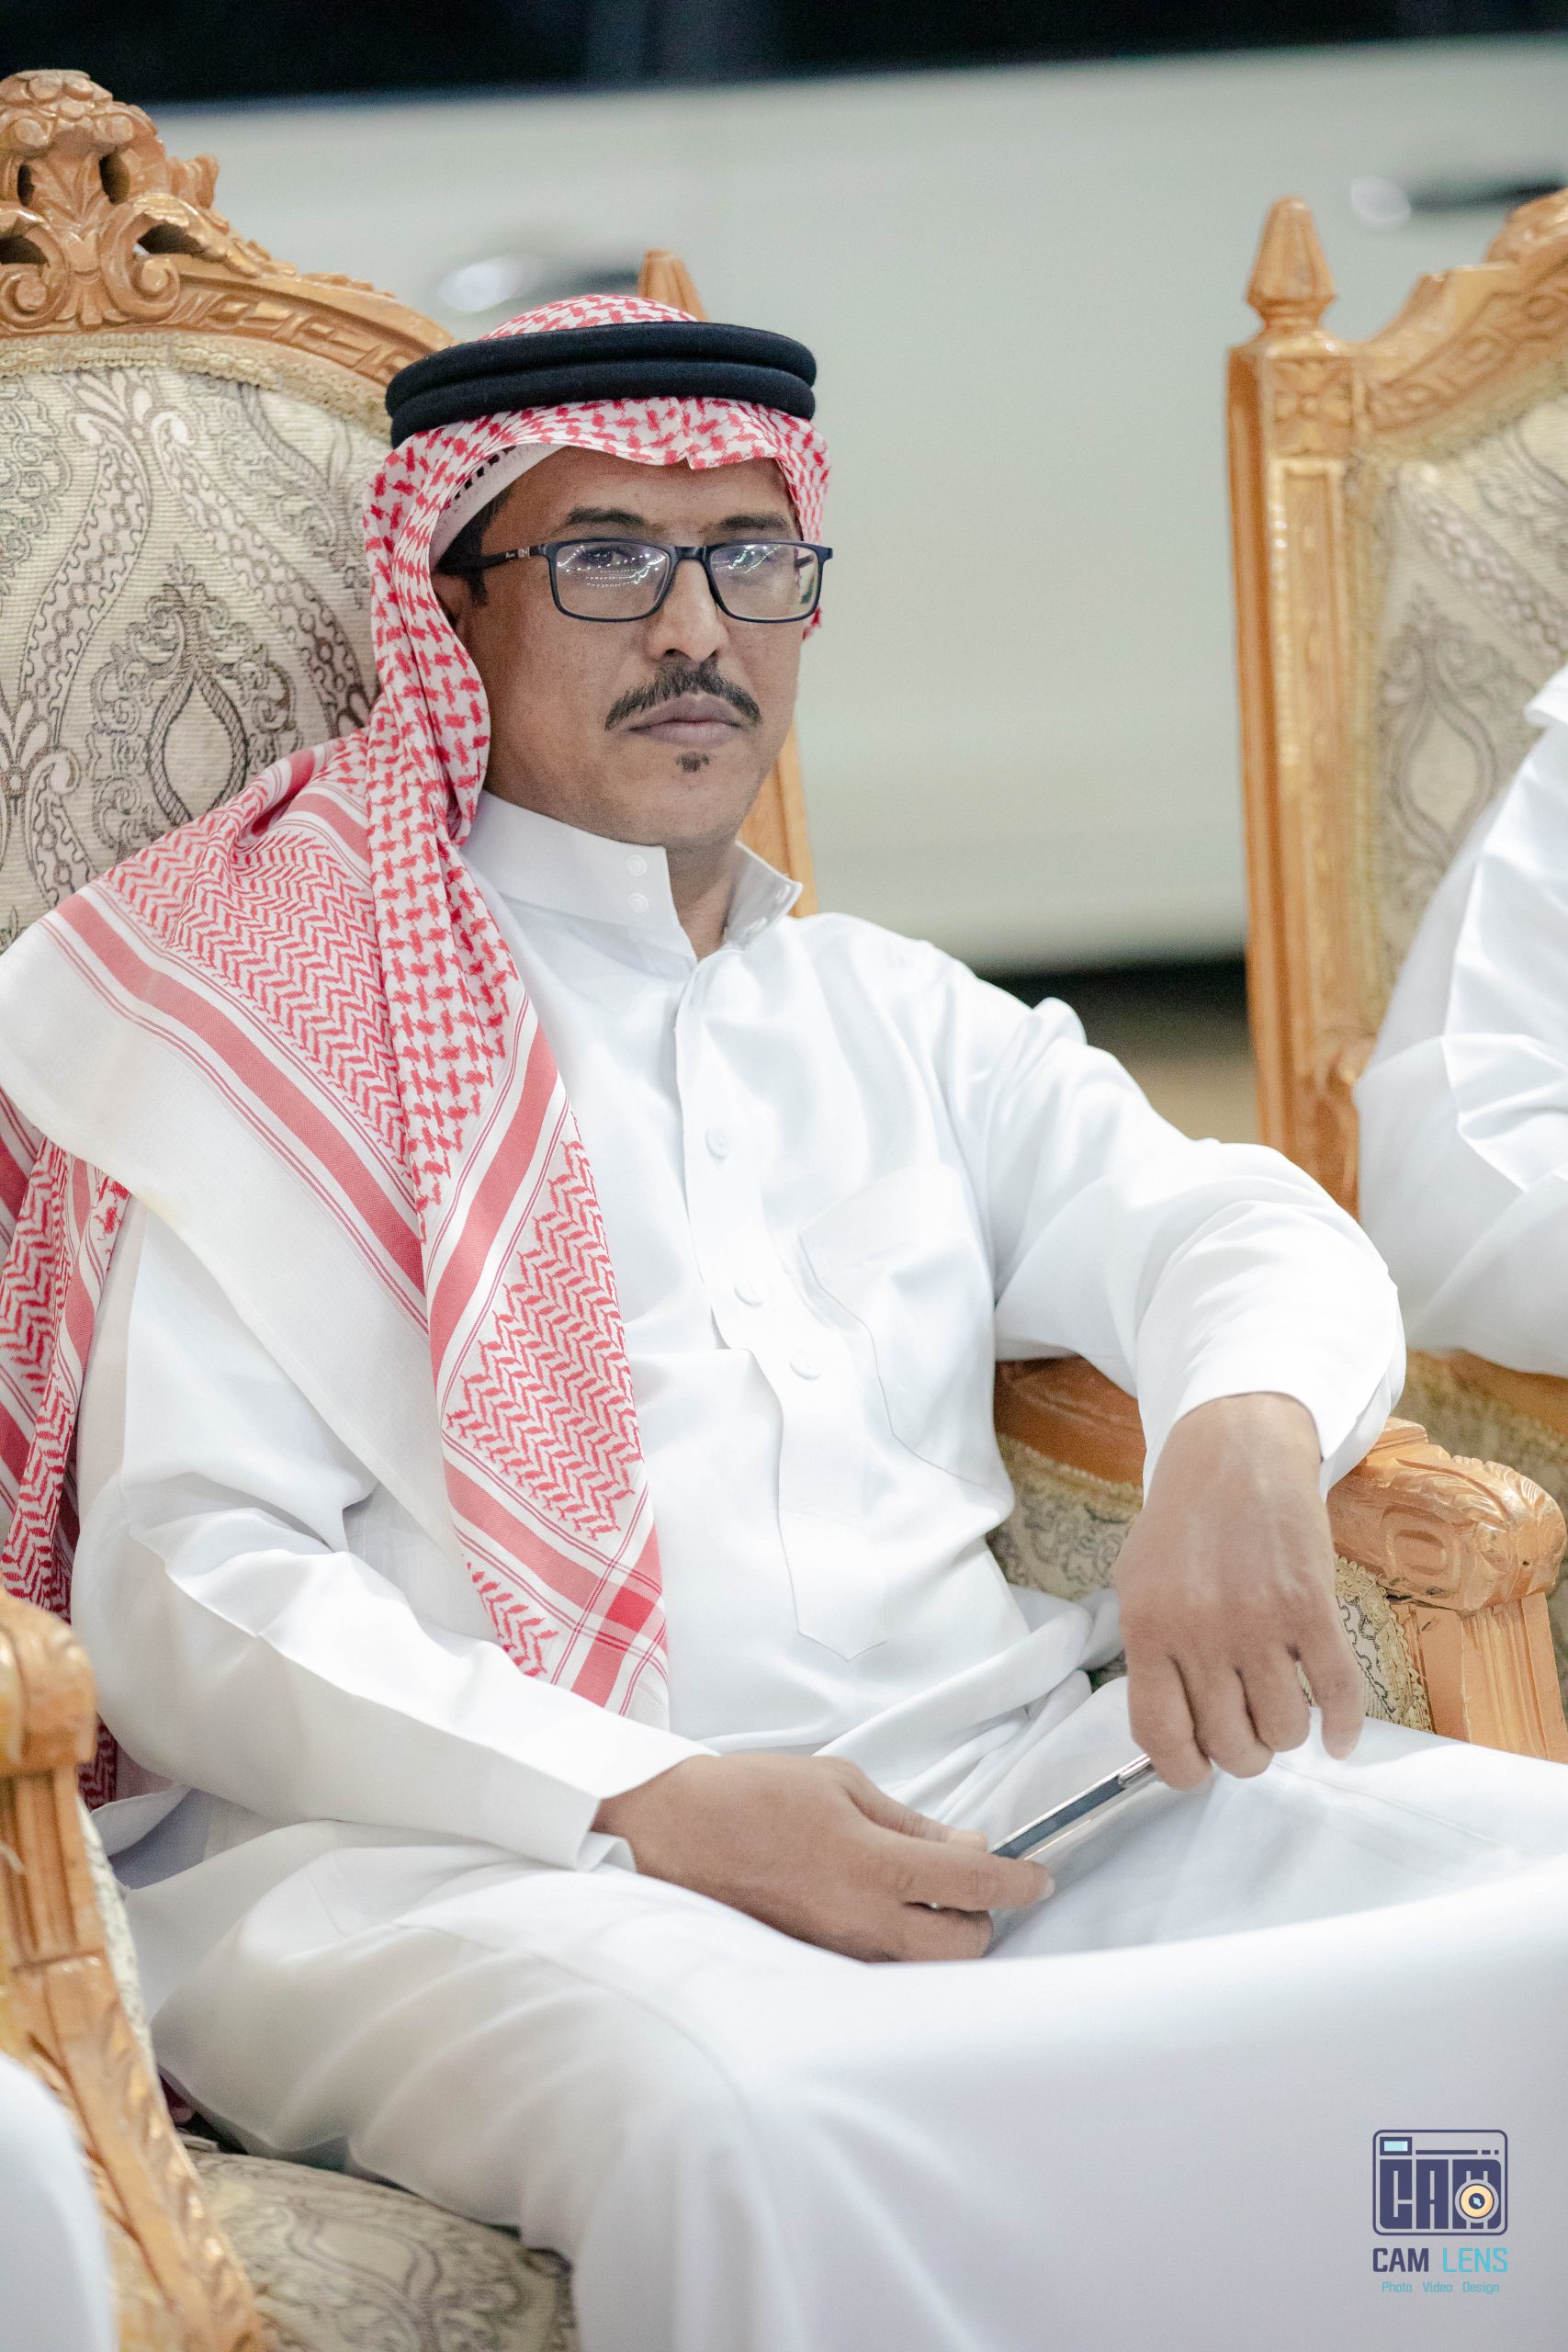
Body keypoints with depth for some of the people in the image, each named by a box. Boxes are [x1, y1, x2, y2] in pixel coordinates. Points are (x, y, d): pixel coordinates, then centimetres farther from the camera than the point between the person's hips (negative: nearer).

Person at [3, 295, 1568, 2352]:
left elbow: (1236, 1233, 18)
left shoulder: (892, 1016, 27)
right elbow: (186, 1579, -2)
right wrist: (650, 1808, -18)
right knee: (743, 2121, -41)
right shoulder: (295, 1016, 9)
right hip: (454, 1846, -5)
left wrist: (1245, 1431, -10)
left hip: (981, 1783, 6)